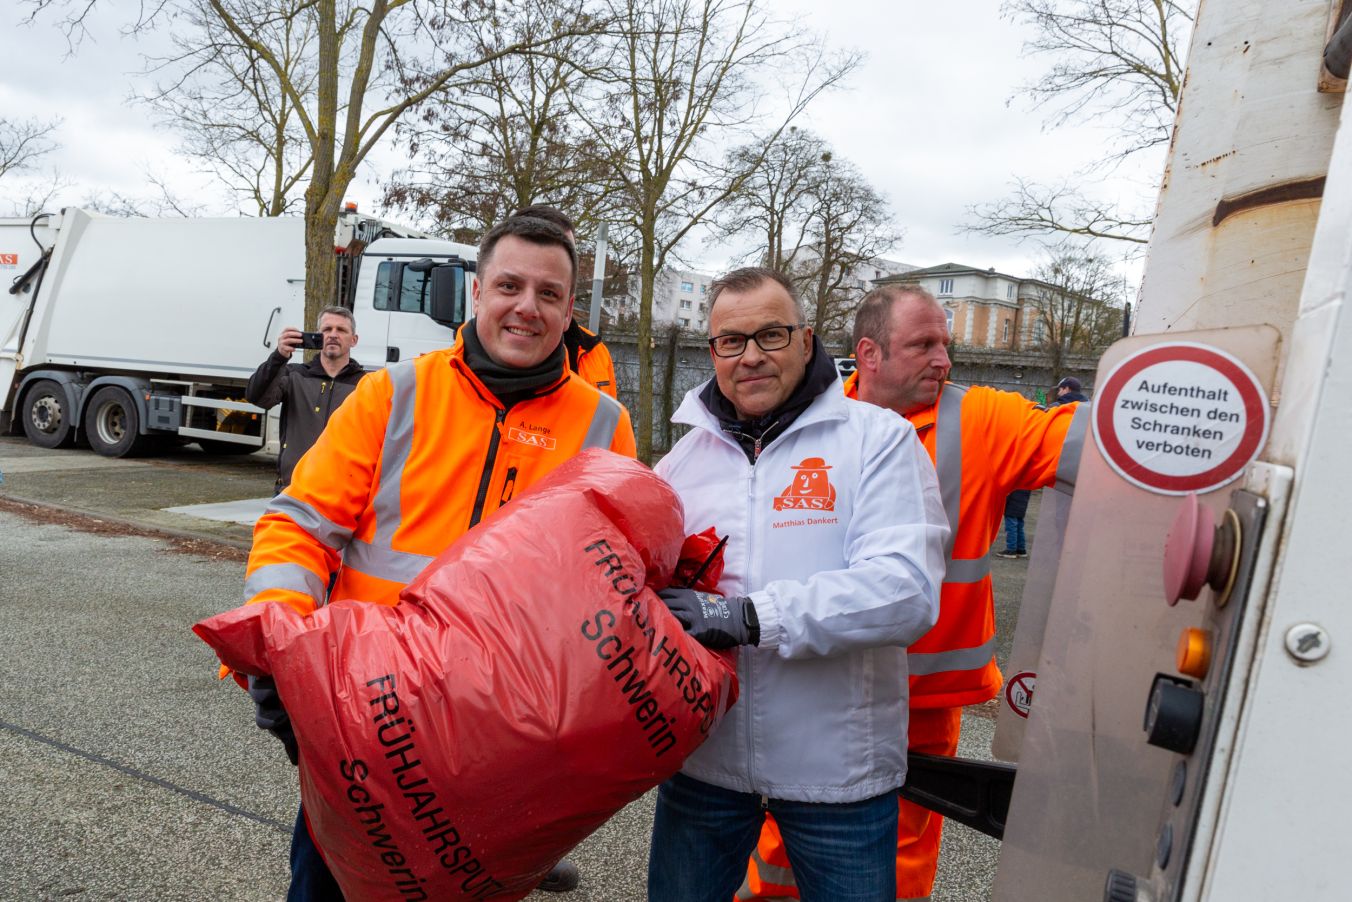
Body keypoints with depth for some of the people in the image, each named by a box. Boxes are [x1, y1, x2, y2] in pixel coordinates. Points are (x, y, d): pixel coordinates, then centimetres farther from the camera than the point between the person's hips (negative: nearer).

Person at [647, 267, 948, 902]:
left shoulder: (877, 438, -8)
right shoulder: (683, 458, 6)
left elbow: (907, 589, -20)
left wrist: (750, 617, -25)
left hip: (839, 769, -3)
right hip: (703, 757, 4)